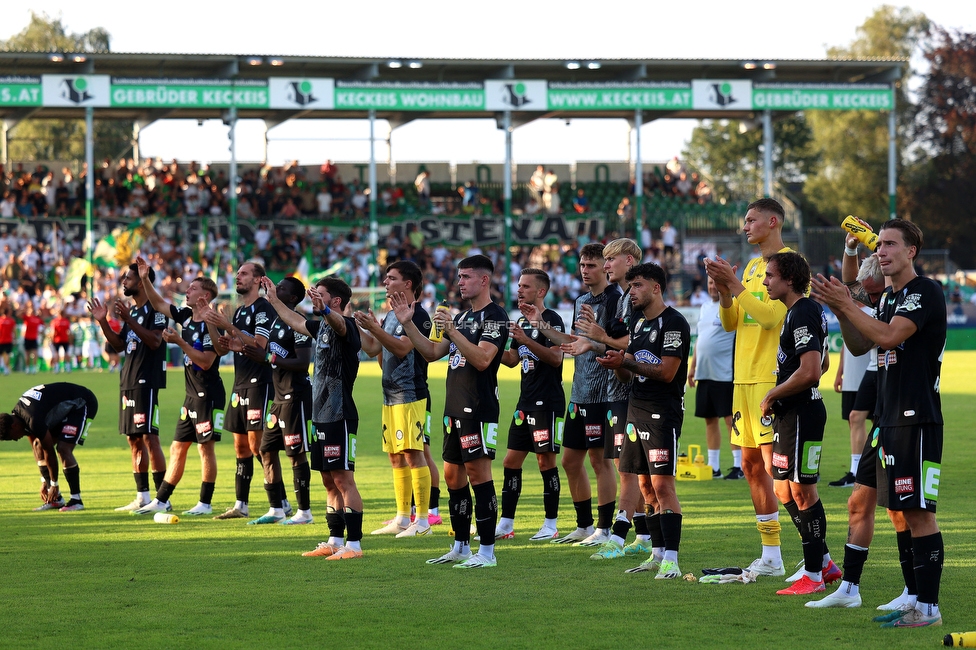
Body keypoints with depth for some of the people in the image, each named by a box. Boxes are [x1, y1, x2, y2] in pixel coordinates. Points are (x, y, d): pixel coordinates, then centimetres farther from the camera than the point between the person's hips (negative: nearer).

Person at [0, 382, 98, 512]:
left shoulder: (34, 421, -32)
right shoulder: (18, 413, -3)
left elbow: (49, 453, -23)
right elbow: (37, 448, 6)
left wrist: (54, 484, -12)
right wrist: (44, 481, 7)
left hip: (82, 404, -10)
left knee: (63, 448, -23)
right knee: (38, 445, 3)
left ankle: (76, 500, -15)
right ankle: (56, 499, 4)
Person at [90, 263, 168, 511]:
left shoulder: (155, 308, -9)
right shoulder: (132, 310, 19)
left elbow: (155, 340, -22)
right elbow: (118, 345, 20)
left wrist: (128, 320, -28)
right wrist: (103, 321, 9)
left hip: (147, 381, -10)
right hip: (129, 379, 10)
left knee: (149, 437, -11)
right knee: (134, 439, 10)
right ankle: (142, 497, 14)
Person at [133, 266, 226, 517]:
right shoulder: (186, 316, 9)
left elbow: (206, 361, -21)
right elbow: (158, 303, 22)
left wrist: (180, 342, -22)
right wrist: (145, 279, 13)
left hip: (208, 394, -9)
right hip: (192, 394, 9)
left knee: (206, 447, -3)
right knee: (178, 447, 11)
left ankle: (205, 503, 3)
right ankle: (161, 501, 15)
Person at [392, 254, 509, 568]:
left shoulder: (494, 317, -9)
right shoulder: (462, 317, 20)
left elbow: (482, 359, -22)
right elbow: (432, 352, 22)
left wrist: (452, 330, -26)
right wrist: (407, 323, 14)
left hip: (478, 408, -10)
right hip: (454, 409, 10)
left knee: (478, 473, -10)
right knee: (453, 475, 12)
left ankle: (487, 552, -8)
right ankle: (460, 548, 20)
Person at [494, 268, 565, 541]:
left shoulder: (551, 319, -10)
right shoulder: (522, 321, 16)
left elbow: (556, 357, -20)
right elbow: (512, 360, 21)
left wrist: (527, 341, -28)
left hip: (547, 402, -9)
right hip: (526, 402, 9)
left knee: (546, 460, -4)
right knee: (511, 460, 7)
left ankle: (551, 525, 3)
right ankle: (506, 524, 11)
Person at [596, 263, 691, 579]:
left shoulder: (674, 323, -11)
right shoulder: (637, 321, 16)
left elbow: (666, 372, -17)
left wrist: (626, 362, -17)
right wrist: (617, 365, -4)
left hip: (663, 412, -9)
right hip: (636, 408, 9)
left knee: (662, 483, -13)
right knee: (645, 484, 10)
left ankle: (671, 559, -13)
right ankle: (658, 554, 17)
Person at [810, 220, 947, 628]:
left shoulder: (925, 292, -10)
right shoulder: (889, 298, 19)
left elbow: (889, 336, -22)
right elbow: (859, 346, 21)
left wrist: (846, 304, -16)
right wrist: (841, 311, 5)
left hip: (917, 420, -9)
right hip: (889, 418, 9)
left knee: (918, 512, -9)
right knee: (906, 512, 10)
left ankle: (929, 607, -8)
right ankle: (916, 599, 14)